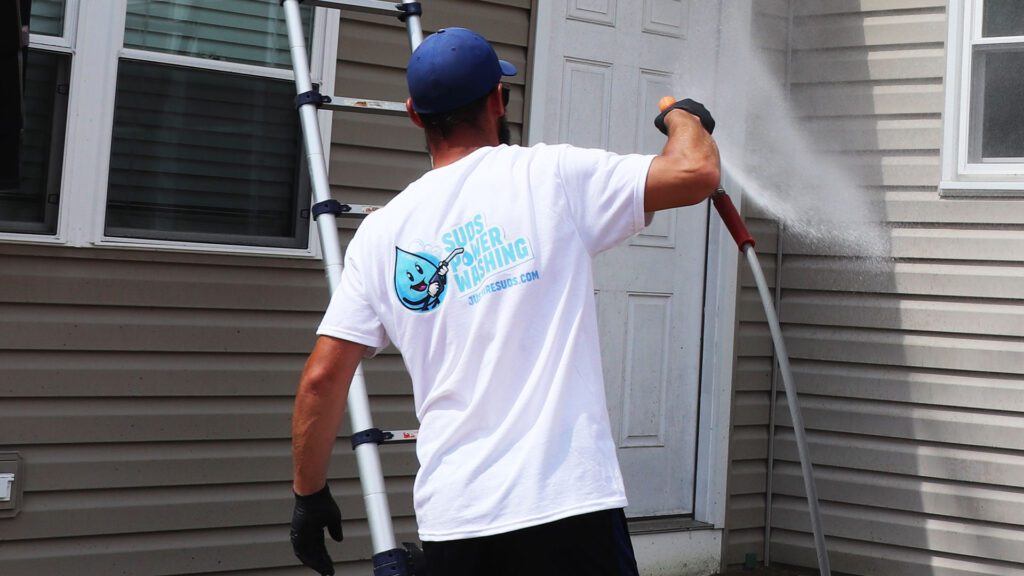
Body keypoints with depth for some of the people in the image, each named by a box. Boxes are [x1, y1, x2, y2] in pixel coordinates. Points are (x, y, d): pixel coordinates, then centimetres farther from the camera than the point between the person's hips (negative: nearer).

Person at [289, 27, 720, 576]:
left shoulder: (380, 232, 7)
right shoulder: (552, 177, -3)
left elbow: (322, 378, 5)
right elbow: (696, 172, -4)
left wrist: (309, 493, 19)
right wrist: (684, 115, 19)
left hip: (450, 516, 4)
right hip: (566, 502, -3)